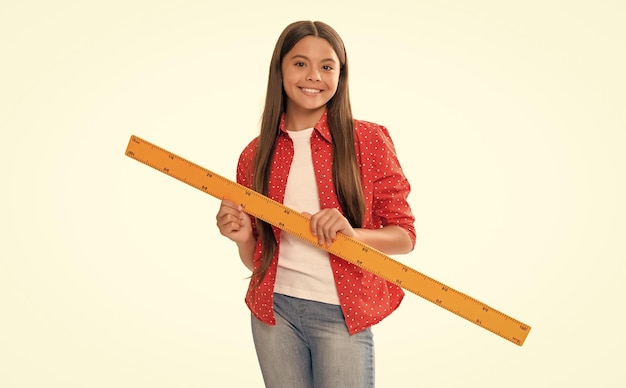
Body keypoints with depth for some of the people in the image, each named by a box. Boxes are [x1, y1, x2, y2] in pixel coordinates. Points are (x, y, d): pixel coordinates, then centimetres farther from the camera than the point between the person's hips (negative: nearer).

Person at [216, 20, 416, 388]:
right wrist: (243, 237, -11)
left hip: (341, 315, -2)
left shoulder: (369, 140, -6)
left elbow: (404, 236, -3)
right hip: (274, 311, 3)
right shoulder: (256, 155, 3)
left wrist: (352, 234, -20)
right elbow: (256, 259, 10)